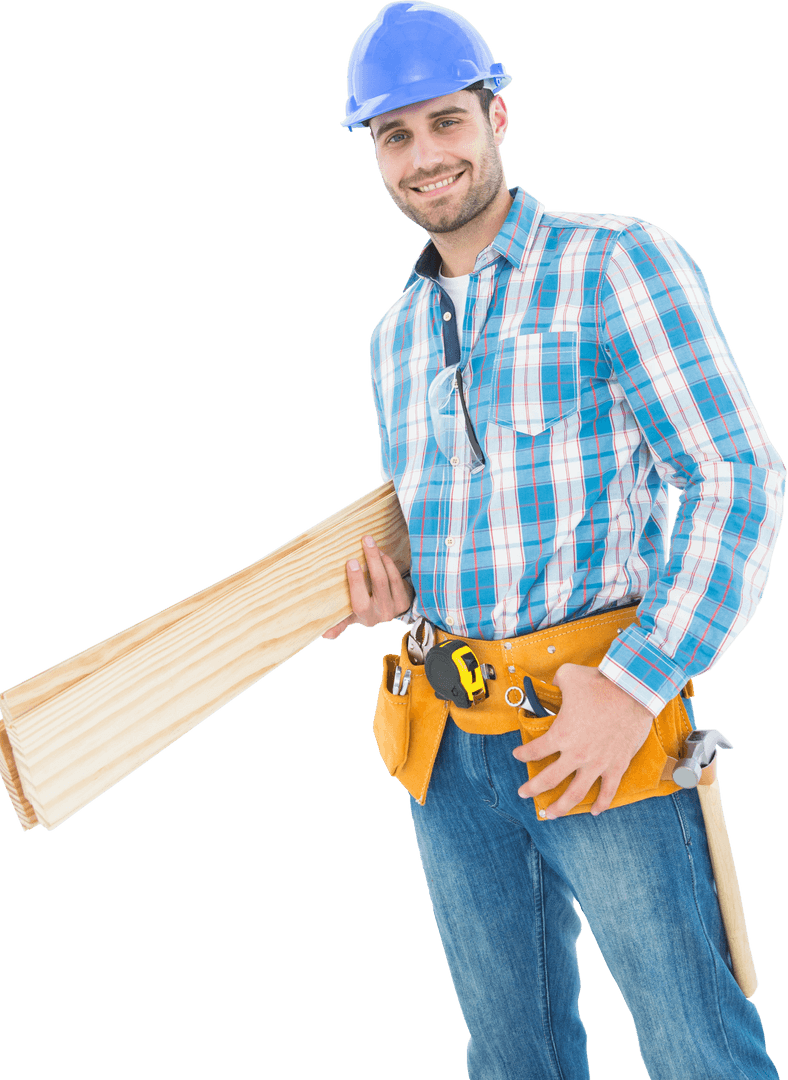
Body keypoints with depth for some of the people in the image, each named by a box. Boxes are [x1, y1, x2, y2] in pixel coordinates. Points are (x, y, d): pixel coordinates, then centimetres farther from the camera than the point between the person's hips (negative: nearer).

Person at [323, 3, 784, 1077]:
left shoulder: (616, 264, -6)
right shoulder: (395, 335, 14)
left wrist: (635, 686, -21)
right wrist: (393, 592, 1)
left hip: (598, 717, -6)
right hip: (449, 745, 6)